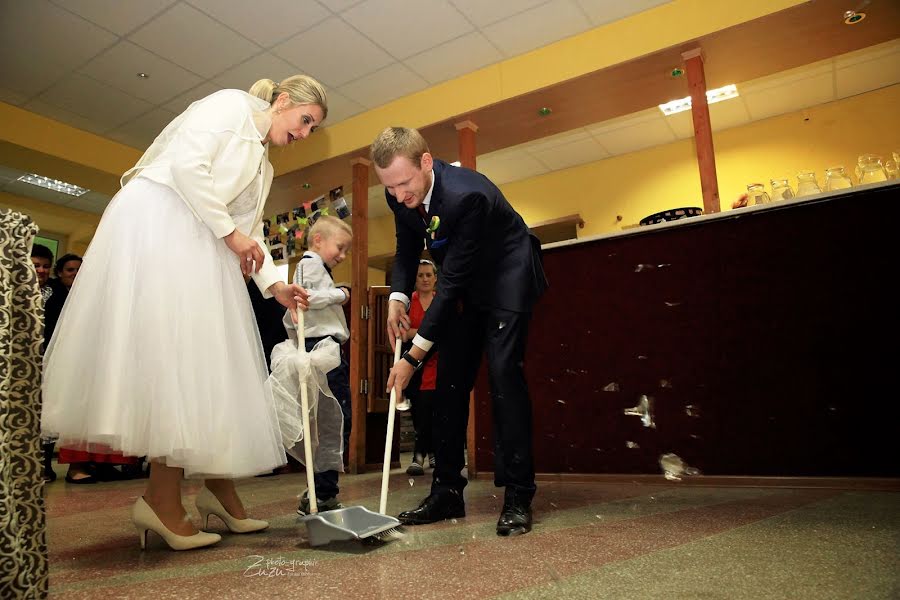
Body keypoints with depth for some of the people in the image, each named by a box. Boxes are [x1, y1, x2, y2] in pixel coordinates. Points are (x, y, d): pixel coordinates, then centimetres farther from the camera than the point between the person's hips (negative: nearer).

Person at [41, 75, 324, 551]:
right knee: (172, 349, -15)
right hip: (156, 219, -9)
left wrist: (274, 285, 2)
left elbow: (251, 234, 16)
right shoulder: (231, 105, 1)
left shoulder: (263, 168, 23)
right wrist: (230, 232, -13)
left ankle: (218, 485, 6)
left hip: (199, 245, 9)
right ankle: (161, 497, -11)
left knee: (209, 358, 2)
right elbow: (187, 164, -14)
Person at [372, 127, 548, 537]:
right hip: (464, 285, 7)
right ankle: (447, 491, 10)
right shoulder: (401, 194, -12)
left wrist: (414, 356, -31)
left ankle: (518, 495, -7)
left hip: (507, 277, -7)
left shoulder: (466, 195, -35)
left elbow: (452, 283, -33)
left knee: (504, 373, -18)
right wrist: (398, 297, -15)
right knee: (450, 379, 2)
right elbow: (407, 249, 5)